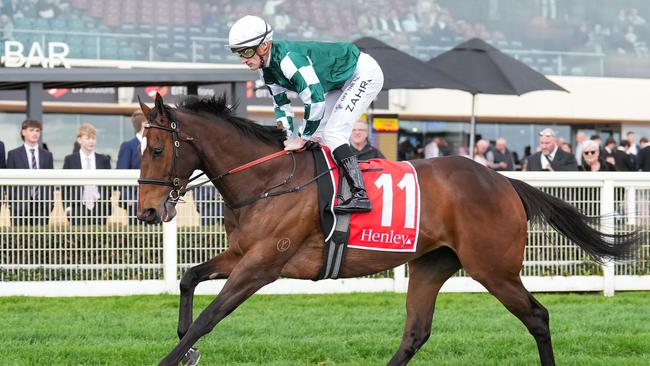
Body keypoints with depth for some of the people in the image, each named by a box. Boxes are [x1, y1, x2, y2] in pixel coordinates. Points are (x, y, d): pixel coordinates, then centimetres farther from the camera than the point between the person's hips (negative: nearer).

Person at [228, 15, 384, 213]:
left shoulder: (288, 58, -35)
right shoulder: (266, 68, -5)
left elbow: (315, 99, -37)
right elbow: (281, 105, 6)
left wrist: (302, 139, -26)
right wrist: (288, 139, -5)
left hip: (364, 73, -10)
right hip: (340, 83, 10)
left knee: (333, 132, -21)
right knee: (314, 133, 8)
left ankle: (360, 196, -26)